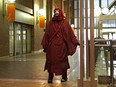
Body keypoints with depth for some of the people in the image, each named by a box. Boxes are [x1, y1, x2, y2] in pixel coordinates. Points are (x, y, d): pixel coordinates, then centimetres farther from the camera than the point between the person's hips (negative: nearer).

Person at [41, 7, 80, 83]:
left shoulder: (65, 22, 5)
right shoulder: (51, 23, 9)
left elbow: (70, 33, 2)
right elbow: (47, 34, 7)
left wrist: (75, 42, -4)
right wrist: (45, 44, 0)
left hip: (61, 45, -1)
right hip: (52, 45, 1)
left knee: (62, 60, 4)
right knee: (51, 60, 0)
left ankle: (64, 76, 17)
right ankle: (50, 76, 9)